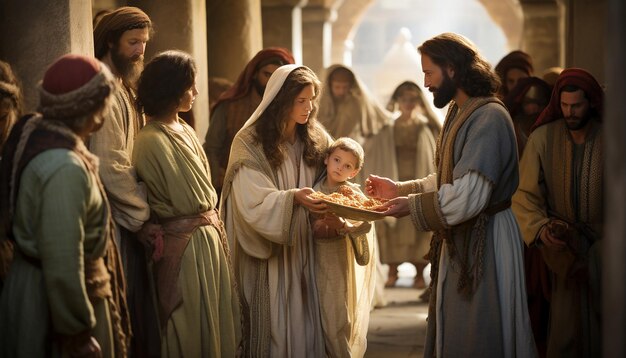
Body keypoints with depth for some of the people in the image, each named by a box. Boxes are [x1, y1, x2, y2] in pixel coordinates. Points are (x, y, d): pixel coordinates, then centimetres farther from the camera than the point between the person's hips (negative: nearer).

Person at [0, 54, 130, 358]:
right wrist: (79, 331, -19)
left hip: (33, 282, 9)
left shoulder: (34, 131, -1)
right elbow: (63, 266, -28)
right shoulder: (65, 168, -28)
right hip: (56, 300, -9)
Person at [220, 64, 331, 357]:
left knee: (306, 320, 5)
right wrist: (294, 198, -32)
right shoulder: (250, 143, -8)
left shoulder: (316, 139, 7)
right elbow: (253, 203, -17)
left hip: (306, 248, 4)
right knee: (274, 328, 0)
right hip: (268, 256, -4)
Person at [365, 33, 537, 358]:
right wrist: (399, 189, 8)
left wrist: (412, 204, -17)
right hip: (458, 241, 10)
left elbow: (468, 194, -27)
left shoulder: (489, 117, -20)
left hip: (483, 244, -10)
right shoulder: (459, 114, 12)